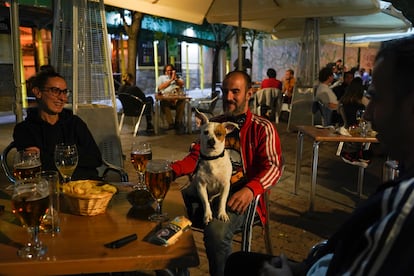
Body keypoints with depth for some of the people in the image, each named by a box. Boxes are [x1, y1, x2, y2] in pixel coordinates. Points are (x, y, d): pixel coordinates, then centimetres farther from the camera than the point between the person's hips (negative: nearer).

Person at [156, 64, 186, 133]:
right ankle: (171, 123, -31)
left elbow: (182, 85, 8)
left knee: (182, 101, -34)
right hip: (166, 97, -1)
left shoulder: (178, 77, 27)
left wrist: (175, 79, -5)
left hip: (177, 98, 1)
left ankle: (178, 122, -27)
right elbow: (160, 87, -1)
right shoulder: (161, 77, 21)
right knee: (164, 103, -36)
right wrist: (171, 80, -1)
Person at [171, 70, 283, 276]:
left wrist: (250, 190, -33)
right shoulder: (213, 123, 17)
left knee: (216, 231, -34)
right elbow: (196, 155, 14)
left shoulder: (262, 128, -1)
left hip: (240, 195, -5)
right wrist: (172, 170, -9)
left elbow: (273, 167, -11)